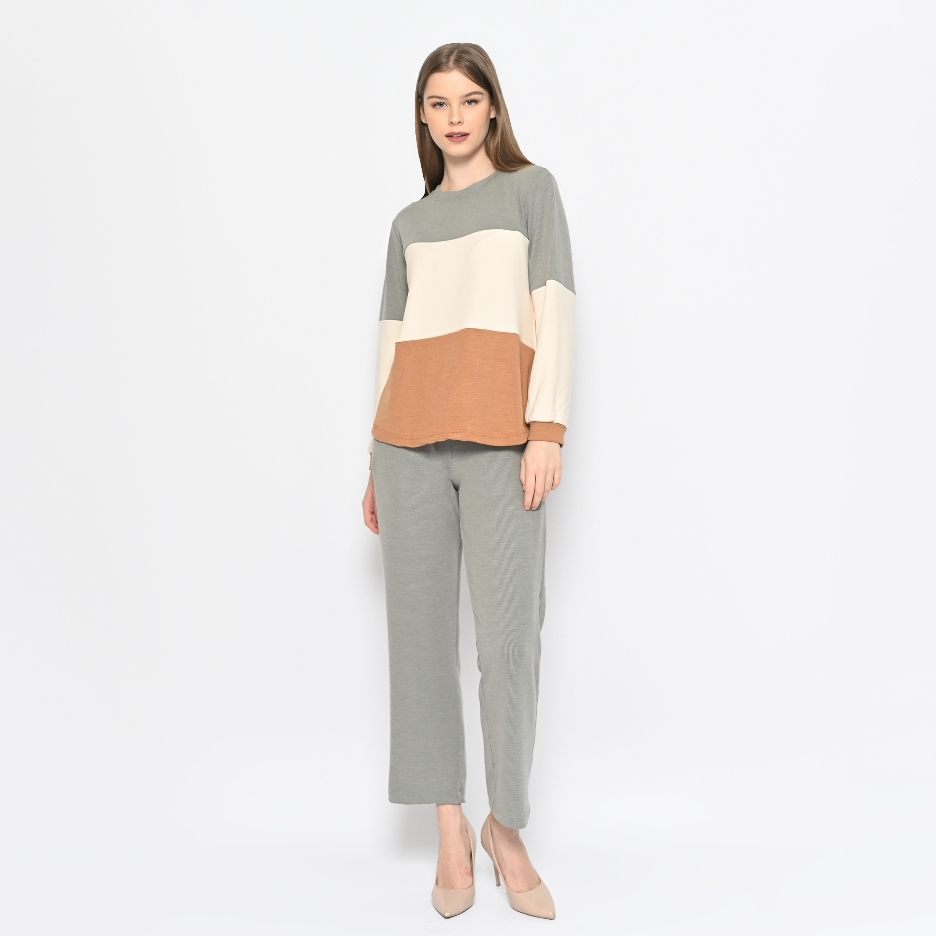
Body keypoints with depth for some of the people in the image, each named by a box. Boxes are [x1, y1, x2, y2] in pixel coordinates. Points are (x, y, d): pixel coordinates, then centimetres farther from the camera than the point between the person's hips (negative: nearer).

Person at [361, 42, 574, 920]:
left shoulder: (531, 188, 11)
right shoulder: (409, 222, 21)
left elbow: (554, 310, 0)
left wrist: (547, 428, -11)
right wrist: (375, 460, 15)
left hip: (499, 438, -3)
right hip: (411, 440, 4)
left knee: (508, 635, -7)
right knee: (420, 627, 1)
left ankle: (506, 825, 12)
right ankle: (450, 828, 12)